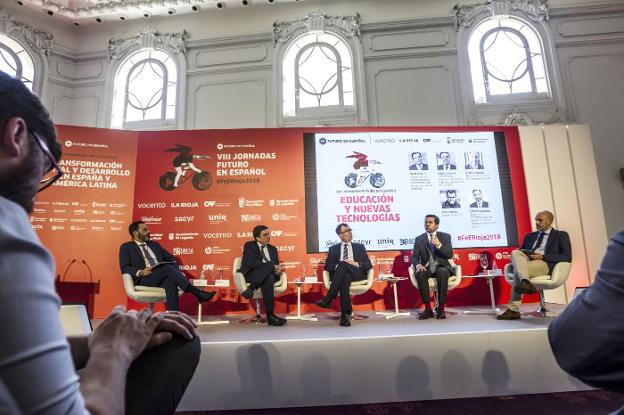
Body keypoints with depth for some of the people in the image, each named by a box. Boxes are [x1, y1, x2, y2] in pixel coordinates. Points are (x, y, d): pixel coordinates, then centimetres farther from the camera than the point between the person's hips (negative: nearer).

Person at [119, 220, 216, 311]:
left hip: (162, 277, 4)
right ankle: (198, 294, -39)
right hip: (143, 279, -4)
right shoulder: (126, 247, 14)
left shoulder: (154, 244, 27)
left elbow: (170, 259, 22)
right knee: (168, 268, -33)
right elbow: (124, 268, 1)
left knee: (170, 281, -35)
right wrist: (140, 272, -18)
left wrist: (176, 272, 0)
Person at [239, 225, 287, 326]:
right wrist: (272, 266, -18)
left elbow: (277, 265, 15)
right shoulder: (249, 245, 6)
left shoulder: (273, 249, 24)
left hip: (269, 275, 4)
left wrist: (277, 269, -13)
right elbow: (250, 263, -12)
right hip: (251, 275, -4)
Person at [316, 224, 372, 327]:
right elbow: (327, 266, 12)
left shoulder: (360, 247, 23)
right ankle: (346, 313, -41)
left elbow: (369, 265, 14)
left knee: (343, 265, -35)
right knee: (345, 279, -39)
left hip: (357, 274, 0)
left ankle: (328, 299, -40)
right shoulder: (333, 249, 23)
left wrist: (357, 264, -6)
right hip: (339, 275, 0)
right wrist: (337, 266, -9)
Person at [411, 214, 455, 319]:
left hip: (442, 267, -1)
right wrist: (418, 265, -21)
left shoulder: (445, 236, 7)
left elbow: (450, 255, -4)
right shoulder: (419, 239, 10)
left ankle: (441, 308, -26)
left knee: (442, 273, -36)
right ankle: (428, 309, -27)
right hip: (427, 268, 1)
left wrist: (439, 245, -21)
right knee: (420, 273, -33)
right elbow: (414, 256, 2)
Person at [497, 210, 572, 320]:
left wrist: (543, 256, -10)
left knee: (517, 269, -33)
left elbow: (567, 257, 2)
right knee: (515, 253, -31)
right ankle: (525, 282, -46)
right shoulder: (530, 236, 31)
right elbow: (521, 251, 28)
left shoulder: (561, 235, 15)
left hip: (545, 264, -5)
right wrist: (517, 258, 1)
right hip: (527, 260, 5)